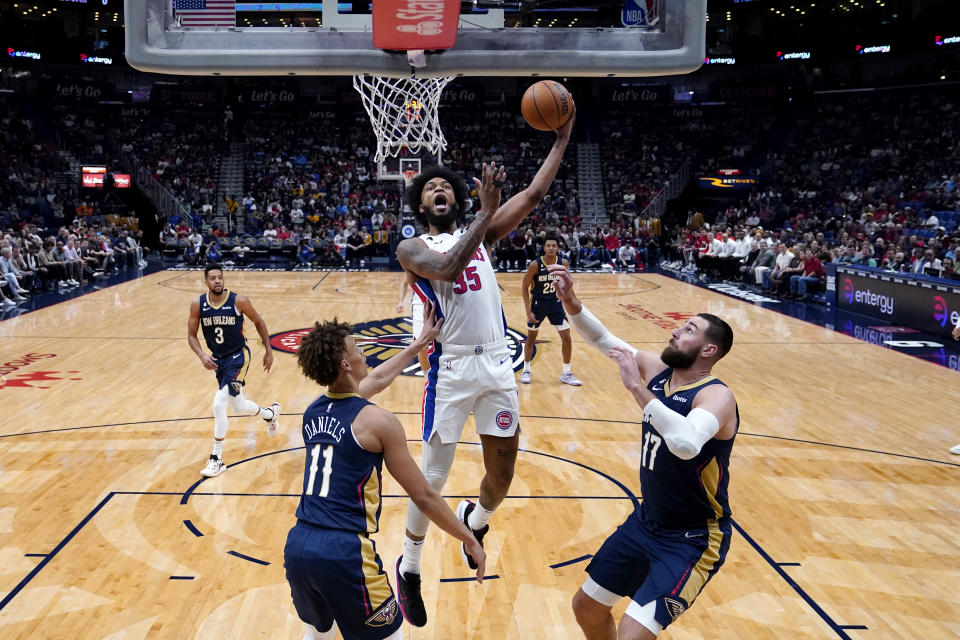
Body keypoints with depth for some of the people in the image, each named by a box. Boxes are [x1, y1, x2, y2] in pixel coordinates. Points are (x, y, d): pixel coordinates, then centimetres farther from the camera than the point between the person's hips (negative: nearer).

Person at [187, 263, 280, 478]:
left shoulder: (239, 301, -16)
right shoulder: (198, 304, -8)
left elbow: (258, 322, 0)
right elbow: (191, 335, -1)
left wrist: (269, 351, 3)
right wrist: (202, 355, -19)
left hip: (238, 357, -5)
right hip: (218, 359, 5)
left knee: (219, 403, -20)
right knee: (239, 407, 17)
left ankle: (217, 460, -9)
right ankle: (271, 413, 51)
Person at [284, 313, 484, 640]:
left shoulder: (313, 410, 12)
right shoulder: (378, 422, -8)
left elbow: (376, 379, 30)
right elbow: (423, 495, -3)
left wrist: (419, 343, 41)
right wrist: (470, 539, 9)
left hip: (297, 547, 6)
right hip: (344, 554, -6)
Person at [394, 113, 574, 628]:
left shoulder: (480, 234, 12)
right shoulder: (412, 248, 0)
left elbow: (533, 195, 5)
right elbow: (448, 269, -22)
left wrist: (561, 140, 1)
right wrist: (486, 212, -21)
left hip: (497, 364, 4)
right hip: (451, 369, -4)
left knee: (503, 473, 11)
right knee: (433, 478, 3)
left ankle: (473, 519, 44)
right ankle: (409, 568, 24)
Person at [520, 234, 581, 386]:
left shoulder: (563, 264, -10)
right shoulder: (535, 265, -20)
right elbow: (524, 287, -11)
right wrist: (528, 311, -15)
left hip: (556, 303, 2)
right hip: (538, 304, -2)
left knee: (566, 338, -3)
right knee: (531, 338, 12)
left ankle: (566, 374, 11)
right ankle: (526, 370, 30)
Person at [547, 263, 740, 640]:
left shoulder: (716, 395, -24)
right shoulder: (658, 370, -2)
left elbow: (686, 444, -45)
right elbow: (603, 340, 5)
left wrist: (637, 387, -39)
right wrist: (570, 303, -13)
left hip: (692, 540, -8)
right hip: (645, 523, 8)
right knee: (586, 607, 17)